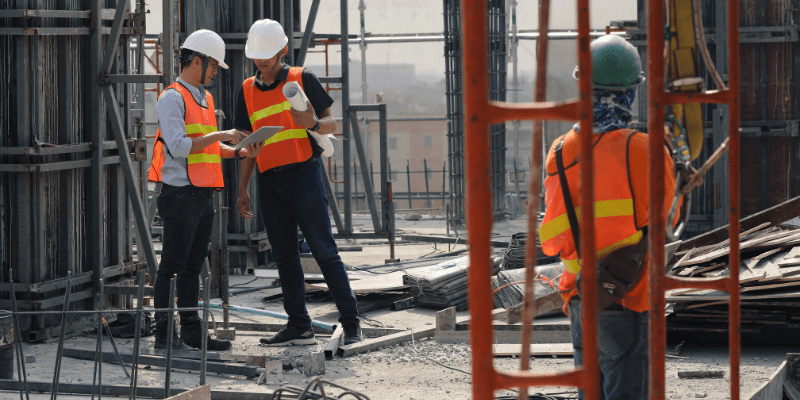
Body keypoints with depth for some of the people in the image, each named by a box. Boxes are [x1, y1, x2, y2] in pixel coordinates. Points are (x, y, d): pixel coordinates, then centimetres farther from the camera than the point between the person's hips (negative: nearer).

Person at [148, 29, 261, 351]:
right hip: (180, 194, -9)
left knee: (193, 266, 10)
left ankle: (191, 331, 13)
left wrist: (239, 152, 9)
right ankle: (164, 334, -3)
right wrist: (221, 135, -13)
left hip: (203, 195, 9)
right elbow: (179, 147, -18)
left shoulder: (205, 99, 19)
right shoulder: (172, 98, -9)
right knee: (171, 265, -5)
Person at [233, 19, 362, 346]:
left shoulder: (302, 79, 3)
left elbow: (331, 123, 4)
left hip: (303, 173, -5)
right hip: (269, 181, 5)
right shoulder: (248, 90, 15)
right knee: (284, 255, 4)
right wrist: (242, 191, 14)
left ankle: (350, 323, -7)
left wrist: (313, 123, -19)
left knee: (323, 249, -8)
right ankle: (299, 326, 8)